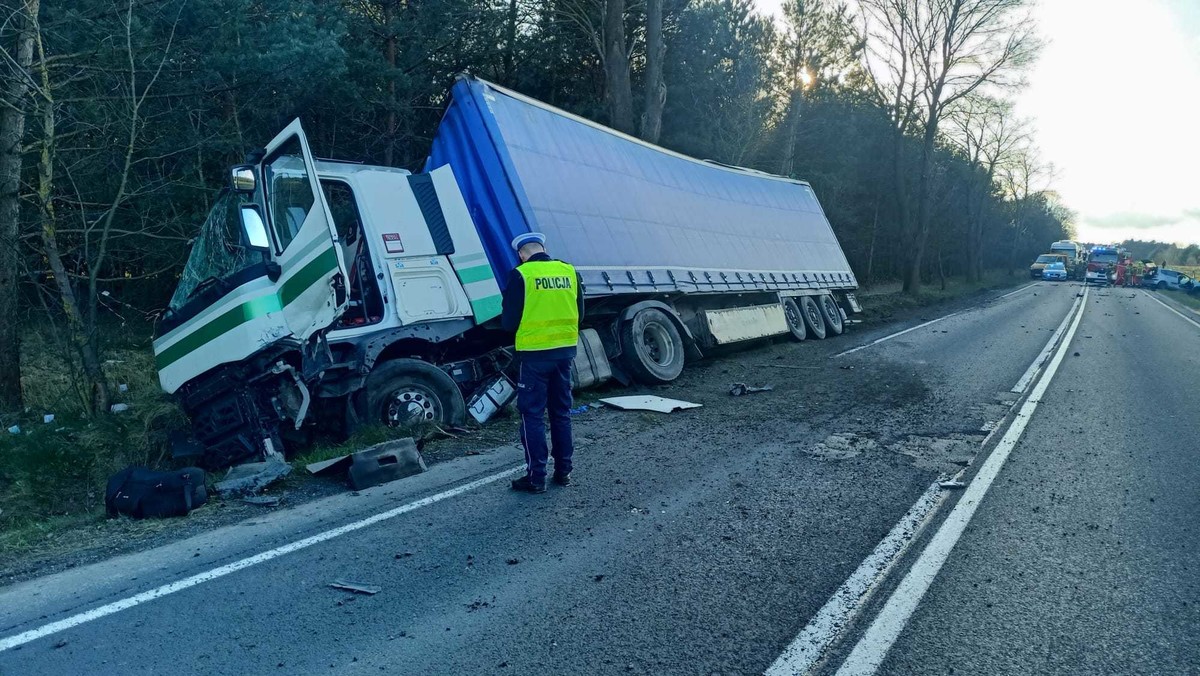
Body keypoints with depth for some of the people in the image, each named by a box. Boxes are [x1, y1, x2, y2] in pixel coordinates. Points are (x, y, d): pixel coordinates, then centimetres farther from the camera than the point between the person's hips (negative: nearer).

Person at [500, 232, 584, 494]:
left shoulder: (520, 275, -11)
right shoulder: (569, 271, 3)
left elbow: (509, 322, -7)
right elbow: (578, 313, 12)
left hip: (535, 354, -5)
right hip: (565, 351, 5)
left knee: (532, 415, 4)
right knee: (561, 412, 16)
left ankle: (536, 477, 7)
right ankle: (563, 471, 23)